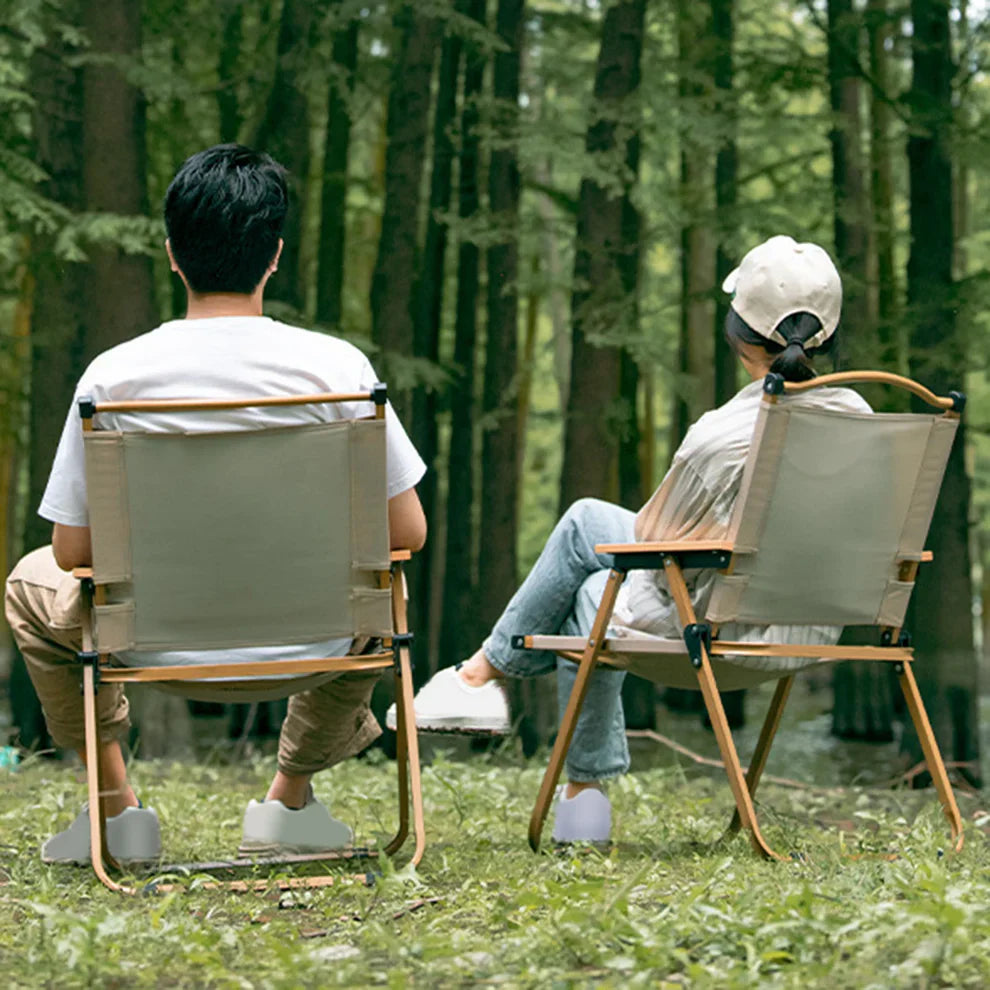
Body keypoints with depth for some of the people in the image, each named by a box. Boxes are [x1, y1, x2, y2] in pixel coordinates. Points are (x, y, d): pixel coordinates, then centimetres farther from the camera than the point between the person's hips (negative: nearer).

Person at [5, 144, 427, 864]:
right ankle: (291, 799, 31)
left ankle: (117, 807, 23)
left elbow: (74, 552, -7)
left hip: (161, 646, 0)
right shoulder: (335, 365, -14)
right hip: (308, 641, 1)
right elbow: (407, 533, -7)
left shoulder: (112, 376, -14)